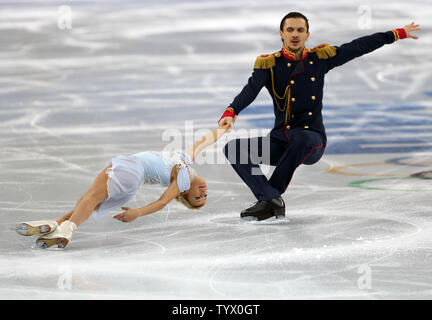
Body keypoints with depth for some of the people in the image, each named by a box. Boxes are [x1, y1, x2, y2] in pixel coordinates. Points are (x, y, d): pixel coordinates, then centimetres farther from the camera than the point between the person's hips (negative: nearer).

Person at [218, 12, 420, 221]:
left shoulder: (320, 58, 6)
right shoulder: (269, 63, 0)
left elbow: (357, 47, 12)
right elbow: (251, 90, -16)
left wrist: (398, 34, 16)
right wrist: (231, 113, -36)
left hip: (313, 141, -1)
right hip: (280, 140, 2)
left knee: (301, 138, -38)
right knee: (233, 148, -18)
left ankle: (268, 198, -27)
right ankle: (272, 200, -25)